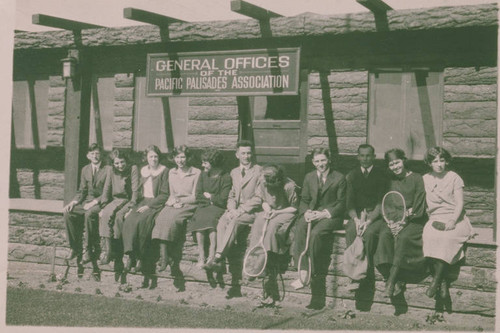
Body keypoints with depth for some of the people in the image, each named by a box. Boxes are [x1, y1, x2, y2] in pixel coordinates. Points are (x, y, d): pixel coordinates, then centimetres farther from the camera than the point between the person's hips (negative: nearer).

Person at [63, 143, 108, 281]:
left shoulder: (107, 170, -4)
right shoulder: (85, 170, 15)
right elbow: (82, 191, 17)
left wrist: (94, 202, -19)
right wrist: (73, 202, -1)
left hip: (101, 203, -6)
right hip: (87, 201, 6)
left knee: (89, 214, -37)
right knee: (68, 213, -20)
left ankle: (88, 250, -29)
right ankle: (75, 248, -13)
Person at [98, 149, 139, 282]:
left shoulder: (133, 169, -4)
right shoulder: (111, 171, 8)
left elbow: (135, 190, -9)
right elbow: (106, 190, 7)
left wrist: (131, 207, -20)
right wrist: (104, 207, -6)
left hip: (128, 201, -3)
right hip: (115, 201, 3)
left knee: (117, 216, -32)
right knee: (105, 215, -29)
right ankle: (107, 249, -35)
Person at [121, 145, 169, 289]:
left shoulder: (164, 171, 1)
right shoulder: (143, 170, 19)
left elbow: (164, 195, -5)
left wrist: (149, 205, -15)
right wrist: (134, 205, 2)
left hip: (156, 204, -5)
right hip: (142, 202, 5)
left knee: (141, 222, -32)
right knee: (129, 220, -26)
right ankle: (130, 254, -33)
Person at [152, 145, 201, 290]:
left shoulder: (196, 173, 3)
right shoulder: (171, 173, 19)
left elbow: (195, 197, -1)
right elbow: (172, 195, 17)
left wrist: (179, 200, -9)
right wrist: (173, 202, -4)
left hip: (189, 206, -4)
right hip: (174, 205, 4)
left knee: (172, 218, -33)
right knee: (162, 217, -29)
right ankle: (164, 256, -36)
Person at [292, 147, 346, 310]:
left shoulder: (339, 178, 3)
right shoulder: (309, 177, 18)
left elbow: (341, 204, 0)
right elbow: (304, 200, 17)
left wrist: (324, 213, -15)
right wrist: (306, 212, -6)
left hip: (331, 216, -4)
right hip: (312, 214, 4)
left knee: (316, 233, -35)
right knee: (299, 229, -31)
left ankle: (314, 275, -28)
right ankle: (302, 270, -37)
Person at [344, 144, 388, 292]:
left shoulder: (381, 174, 1)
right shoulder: (352, 176, 12)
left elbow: (381, 202, -6)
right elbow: (349, 202, 5)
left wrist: (369, 221, -19)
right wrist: (356, 219, -14)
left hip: (376, 215, -2)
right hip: (357, 214, 3)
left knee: (369, 232, -33)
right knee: (350, 231, -28)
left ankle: (367, 272, -22)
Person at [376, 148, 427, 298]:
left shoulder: (417, 179, 1)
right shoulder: (391, 181, 15)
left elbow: (418, 208, -5)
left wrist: (404, 221, -17)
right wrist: (391, 221, -7)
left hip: (414, 221, -4)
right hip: (394, 220, 4)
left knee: (403, 237, -34)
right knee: (384, 235, -28)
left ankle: (391, 280, -36)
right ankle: (395, 282, -34)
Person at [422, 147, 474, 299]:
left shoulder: (454, 178, 5)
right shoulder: (425, 179, 12)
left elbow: (459, 203, -1)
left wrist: (452, 221, -16)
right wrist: (433, 220, -4)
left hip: (455, 219, -2)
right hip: (434, 218, 2)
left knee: (447, 236, -35)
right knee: (429, 235, -32)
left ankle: (436, 279, -31)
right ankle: (442, 281, -32)